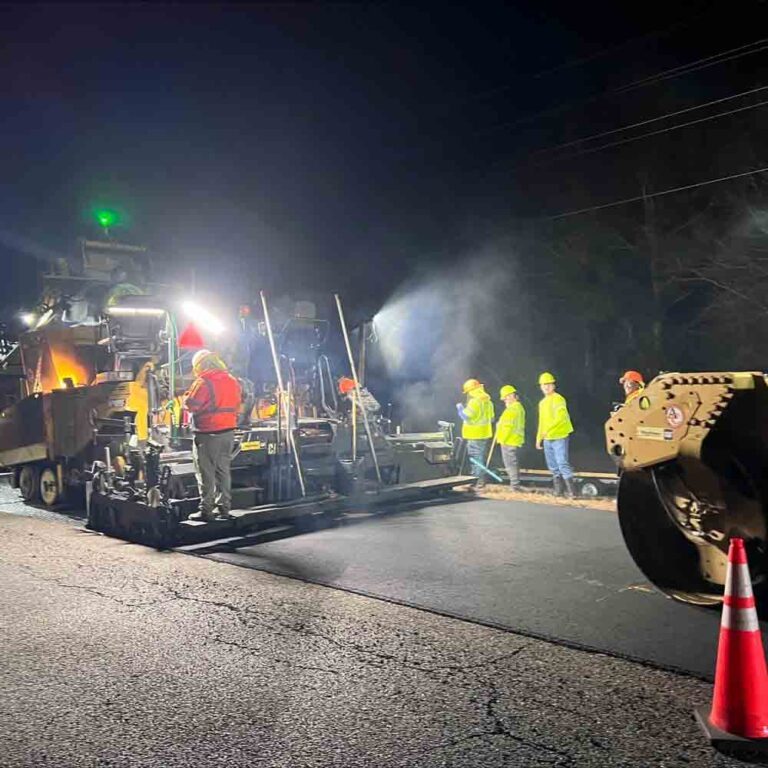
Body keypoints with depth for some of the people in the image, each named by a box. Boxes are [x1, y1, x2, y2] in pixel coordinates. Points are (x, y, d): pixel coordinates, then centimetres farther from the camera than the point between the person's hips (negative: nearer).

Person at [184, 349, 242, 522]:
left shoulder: (203, 382, -13)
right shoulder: (233, 381, 9)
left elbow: (190, 405, -13)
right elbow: (237, 406, 14)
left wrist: (187, 396, 5)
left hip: (208, 434, -7)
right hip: (228, 431, 7)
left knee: (206, 472, 0)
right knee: (223, 470, 13)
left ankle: (206, 510, 2)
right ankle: (224, 508, 16)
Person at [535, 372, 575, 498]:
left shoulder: (558, 399, -9)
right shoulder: (542, 403, 16)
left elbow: (560, 417, -24)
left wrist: (549, 428, -35)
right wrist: (539, 438, 22)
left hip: (559, 437, -8)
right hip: (547, 439, 8)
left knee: (562, 463, -13)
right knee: (553, 466, 12)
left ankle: (571, 491, -11)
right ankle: (558, 491, 20)